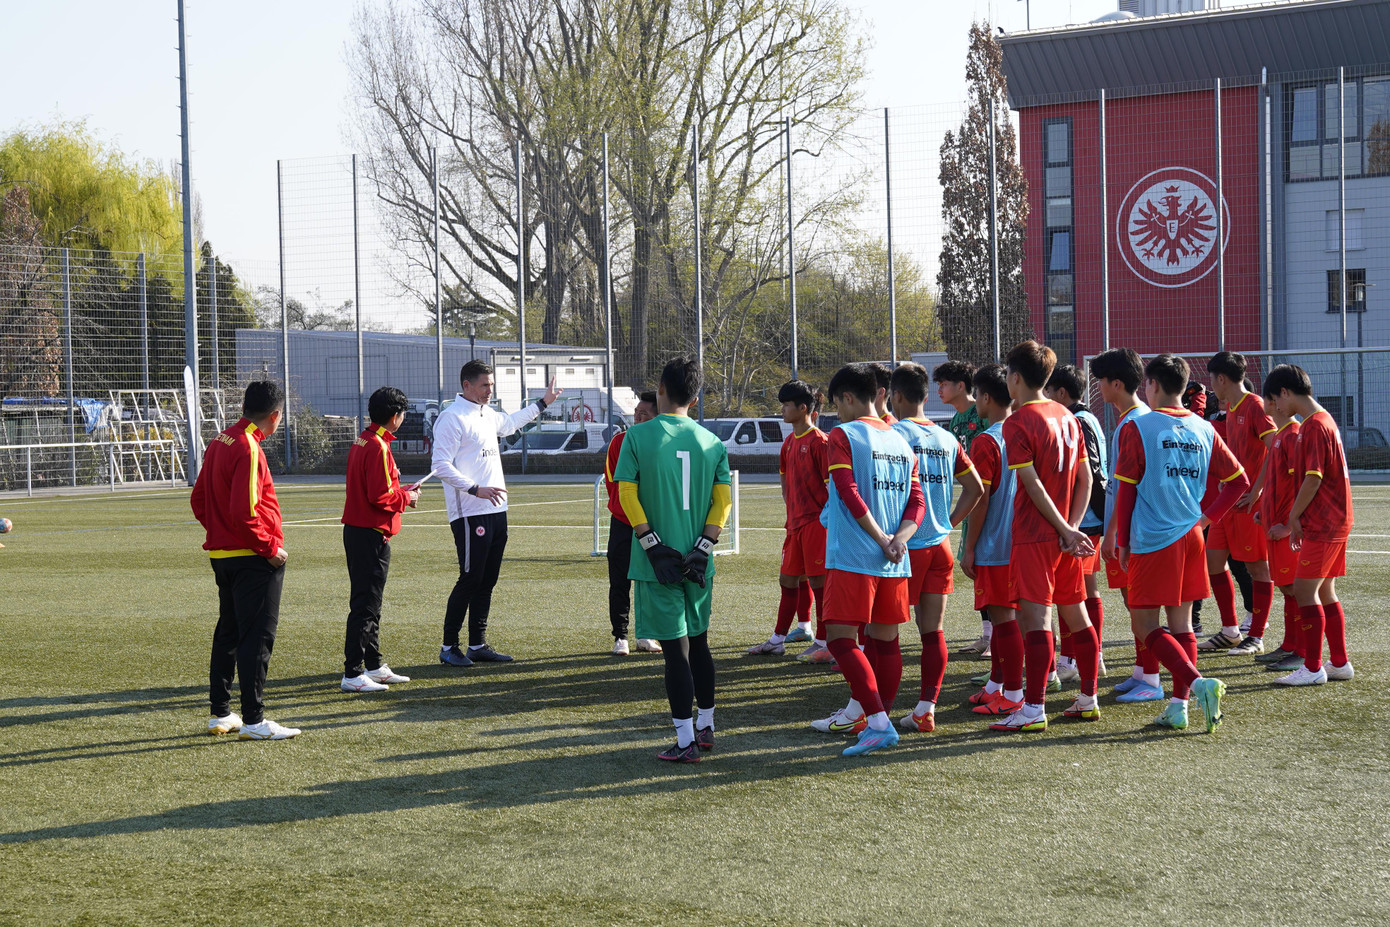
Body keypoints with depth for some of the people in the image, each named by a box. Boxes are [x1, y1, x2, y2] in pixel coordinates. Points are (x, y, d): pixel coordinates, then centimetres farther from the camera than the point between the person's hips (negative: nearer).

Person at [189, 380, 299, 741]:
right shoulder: (248, 450, -18)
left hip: (222, 555, 9)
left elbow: (198, 500, 17)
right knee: (257, 636, -5)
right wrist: (270, 547, -15)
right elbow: (244, 512, -24)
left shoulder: (219, 443, 10)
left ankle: (220, 714, 22)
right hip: (253, 560, -9)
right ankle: (253, 720, -5)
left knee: (228, 631, 16)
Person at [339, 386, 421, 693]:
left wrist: (401, 490, 14)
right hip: (372, 535, -10)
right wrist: (407, 497, -6)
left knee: (369, 602, 17)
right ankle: (353, 674, -5)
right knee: (365, 605, -7)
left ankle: (374, 667, 26)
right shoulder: (378, 447, -18)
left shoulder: (362, 442, 13)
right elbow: (380, 496, -23)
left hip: (356, 530, 10)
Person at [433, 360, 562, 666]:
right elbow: (441, 464, -18)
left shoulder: (488, 414, 18)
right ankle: (449, 648, -1)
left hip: (496, 511, 9)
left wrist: (542, 403, 47)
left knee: (487, 581, 10)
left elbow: (509, 423, 42)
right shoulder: (452, 418, -11)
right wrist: (476, 489, -24)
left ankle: (478, 645, 16)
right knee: (470, 580, -8)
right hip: (470, 515, -9)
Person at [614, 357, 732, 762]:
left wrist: (654, 547, -10)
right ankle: (705, 726, 28)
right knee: (699, 643, 18)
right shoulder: (712, 442, 4)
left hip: (658, 563, -4)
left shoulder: (638, 436, -6)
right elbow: (723, 499, 0)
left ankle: (686, 740, -1)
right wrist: (702, 549, -2)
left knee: (675, 648, -3)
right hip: (697, 564, 4)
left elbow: (627, 493, -11)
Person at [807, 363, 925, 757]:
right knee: (885, 641, 11)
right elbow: (917, 501, 9)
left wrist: (880, 539, -11)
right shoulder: (900, 441, 15)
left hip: (852, 558, -7)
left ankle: (878, 723, -14)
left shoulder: (843, 435, -4)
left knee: (840, 637, -5)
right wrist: (898, 538, -5)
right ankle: (878, 717, 16)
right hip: (894, 562, 7)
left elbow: (849, 493, -14)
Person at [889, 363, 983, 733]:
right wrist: (949, 522, 15)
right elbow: (975, 487, 13)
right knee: (933, 630, 5)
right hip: (940, 544, 6)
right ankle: (926, 709, 5)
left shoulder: (893, 434, -9)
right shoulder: (946, 438, 11)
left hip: (906, 546, -6)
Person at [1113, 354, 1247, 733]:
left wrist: (1122, 542, 1)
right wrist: (1208, 517, 13)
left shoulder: (1137, 428, -7)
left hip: (1152, 542, -5)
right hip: (1191, 538, 5)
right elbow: (1239, 480, 9)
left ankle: (1198, 682, -19)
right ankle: (1178, 706, 7)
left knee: (1147, 625, -1)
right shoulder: (1203, 430, 7)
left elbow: (1126, 490, -6)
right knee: (1181, 623, 11)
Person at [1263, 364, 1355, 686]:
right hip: (1333, 522, 10)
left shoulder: (1315, 426, -16)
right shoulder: (1321, 421, 15)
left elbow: (1313, 480, -21)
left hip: (1323, 525, -10)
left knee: (1304, 589, -8)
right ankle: (1340, 663, 19)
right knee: (1324, 592, 13)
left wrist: (1293, 519, -10)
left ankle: (1313, 668, -6)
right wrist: (1292, 523, 19)